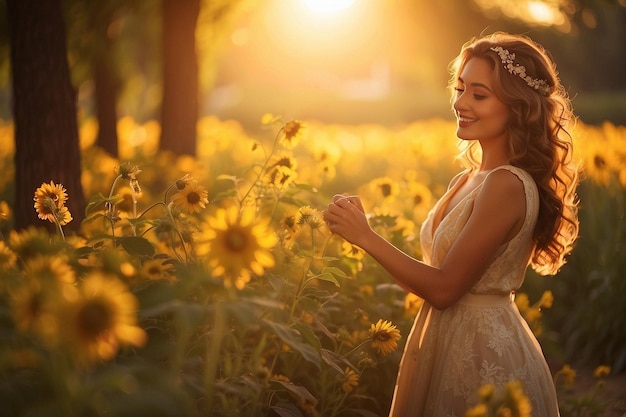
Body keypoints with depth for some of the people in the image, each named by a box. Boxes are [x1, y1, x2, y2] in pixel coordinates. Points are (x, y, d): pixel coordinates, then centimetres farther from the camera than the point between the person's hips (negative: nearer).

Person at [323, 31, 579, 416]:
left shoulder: (507, 185, -20)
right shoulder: (471, 180, 6)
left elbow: (444, 288, -20)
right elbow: (443, 277, 6)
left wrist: (366, 236, -17)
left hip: (484, 358, -8)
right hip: (452, 341, 9)